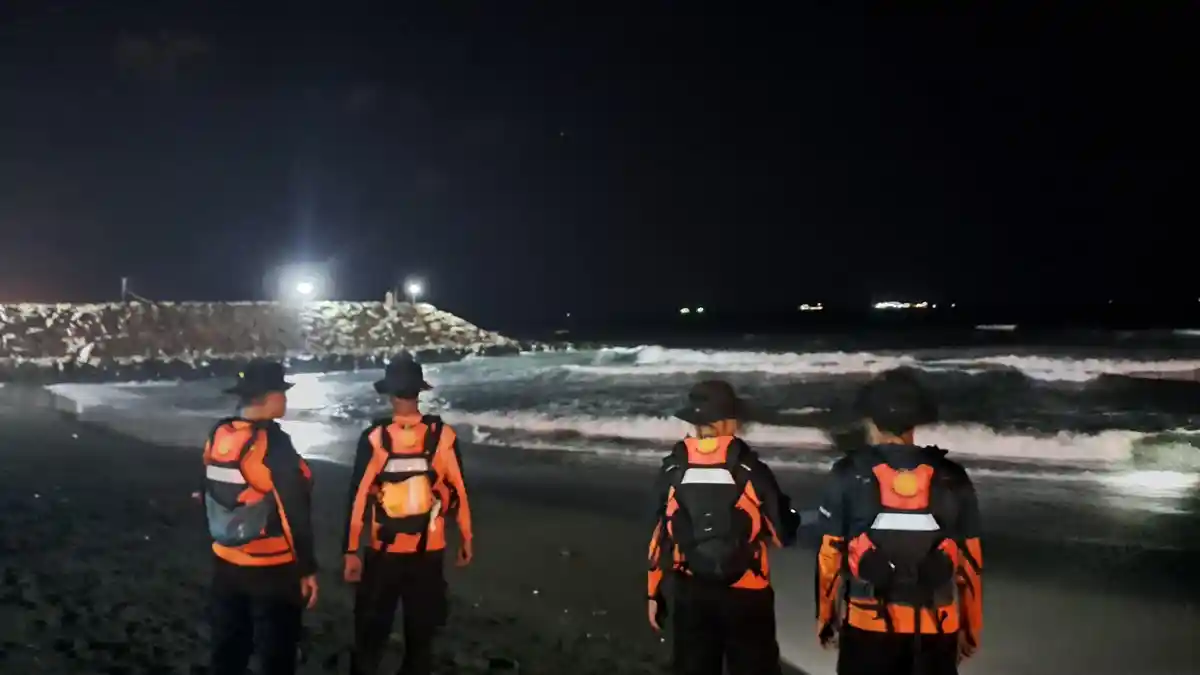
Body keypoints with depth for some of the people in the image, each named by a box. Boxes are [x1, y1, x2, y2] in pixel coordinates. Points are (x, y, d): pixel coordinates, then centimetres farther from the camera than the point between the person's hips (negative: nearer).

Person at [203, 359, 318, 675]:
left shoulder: (217, 436, 0)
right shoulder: (273, 443, -21)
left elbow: (210, 496, 11)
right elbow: (294, 511, -19)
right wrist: (307, 568, -11)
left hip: (226, 565, 7)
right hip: (272, 570, -7)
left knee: (227, 649, 20)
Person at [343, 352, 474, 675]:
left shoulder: (374, 438, -12)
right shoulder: (443, 435, -9)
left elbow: (359, 497, -9)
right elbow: (457, 491, -3)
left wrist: (351, 551, -1)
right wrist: (466, 539, 9)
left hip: (384, 551, -1)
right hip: (429, 551, 1)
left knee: (371, 631, 15)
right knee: (421, 630, 16)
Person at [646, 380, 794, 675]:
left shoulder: (673, 470, -5)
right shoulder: (750, 470, -12)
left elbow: (659, 535, 0)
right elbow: (782, 533, -5)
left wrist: (654, 593, 10)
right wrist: (791, 520, 19)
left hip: (691, 594, 3)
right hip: (745, 594, -2)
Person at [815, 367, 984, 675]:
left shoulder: (850, 475, -7)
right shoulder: (952, 479, -1)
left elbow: (830, 554, -3)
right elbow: (969, 561, 4)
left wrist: (826, 618, 10)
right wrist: (970, 627, 16)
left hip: (868, 625, -2)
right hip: (936, 627, 2)